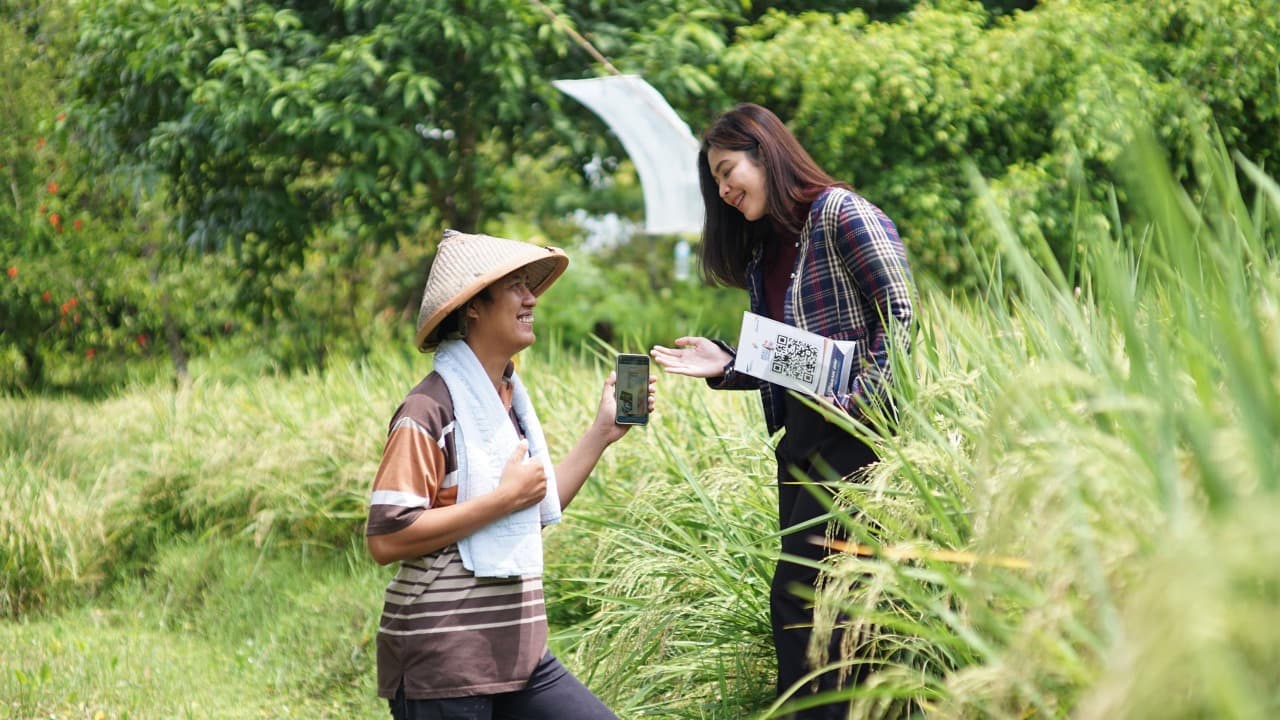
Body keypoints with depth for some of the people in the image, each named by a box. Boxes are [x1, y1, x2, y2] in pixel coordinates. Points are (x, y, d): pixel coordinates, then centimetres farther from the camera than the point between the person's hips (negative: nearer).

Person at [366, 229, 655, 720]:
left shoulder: (508, 398, 12)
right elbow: (386, 538, -22)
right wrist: (504, 497, -19)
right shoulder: (429, 411, -15)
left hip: (516, 656, 8)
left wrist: (602, 434, 13)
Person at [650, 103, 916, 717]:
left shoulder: (840, 213, -6)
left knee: (796, 595, -10)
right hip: (799, 438, 8)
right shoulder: (762, 251, 18)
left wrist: (855, 402, -20)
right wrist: (723, 365, 2)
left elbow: (899, 316, -12)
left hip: (853, 432, -8)